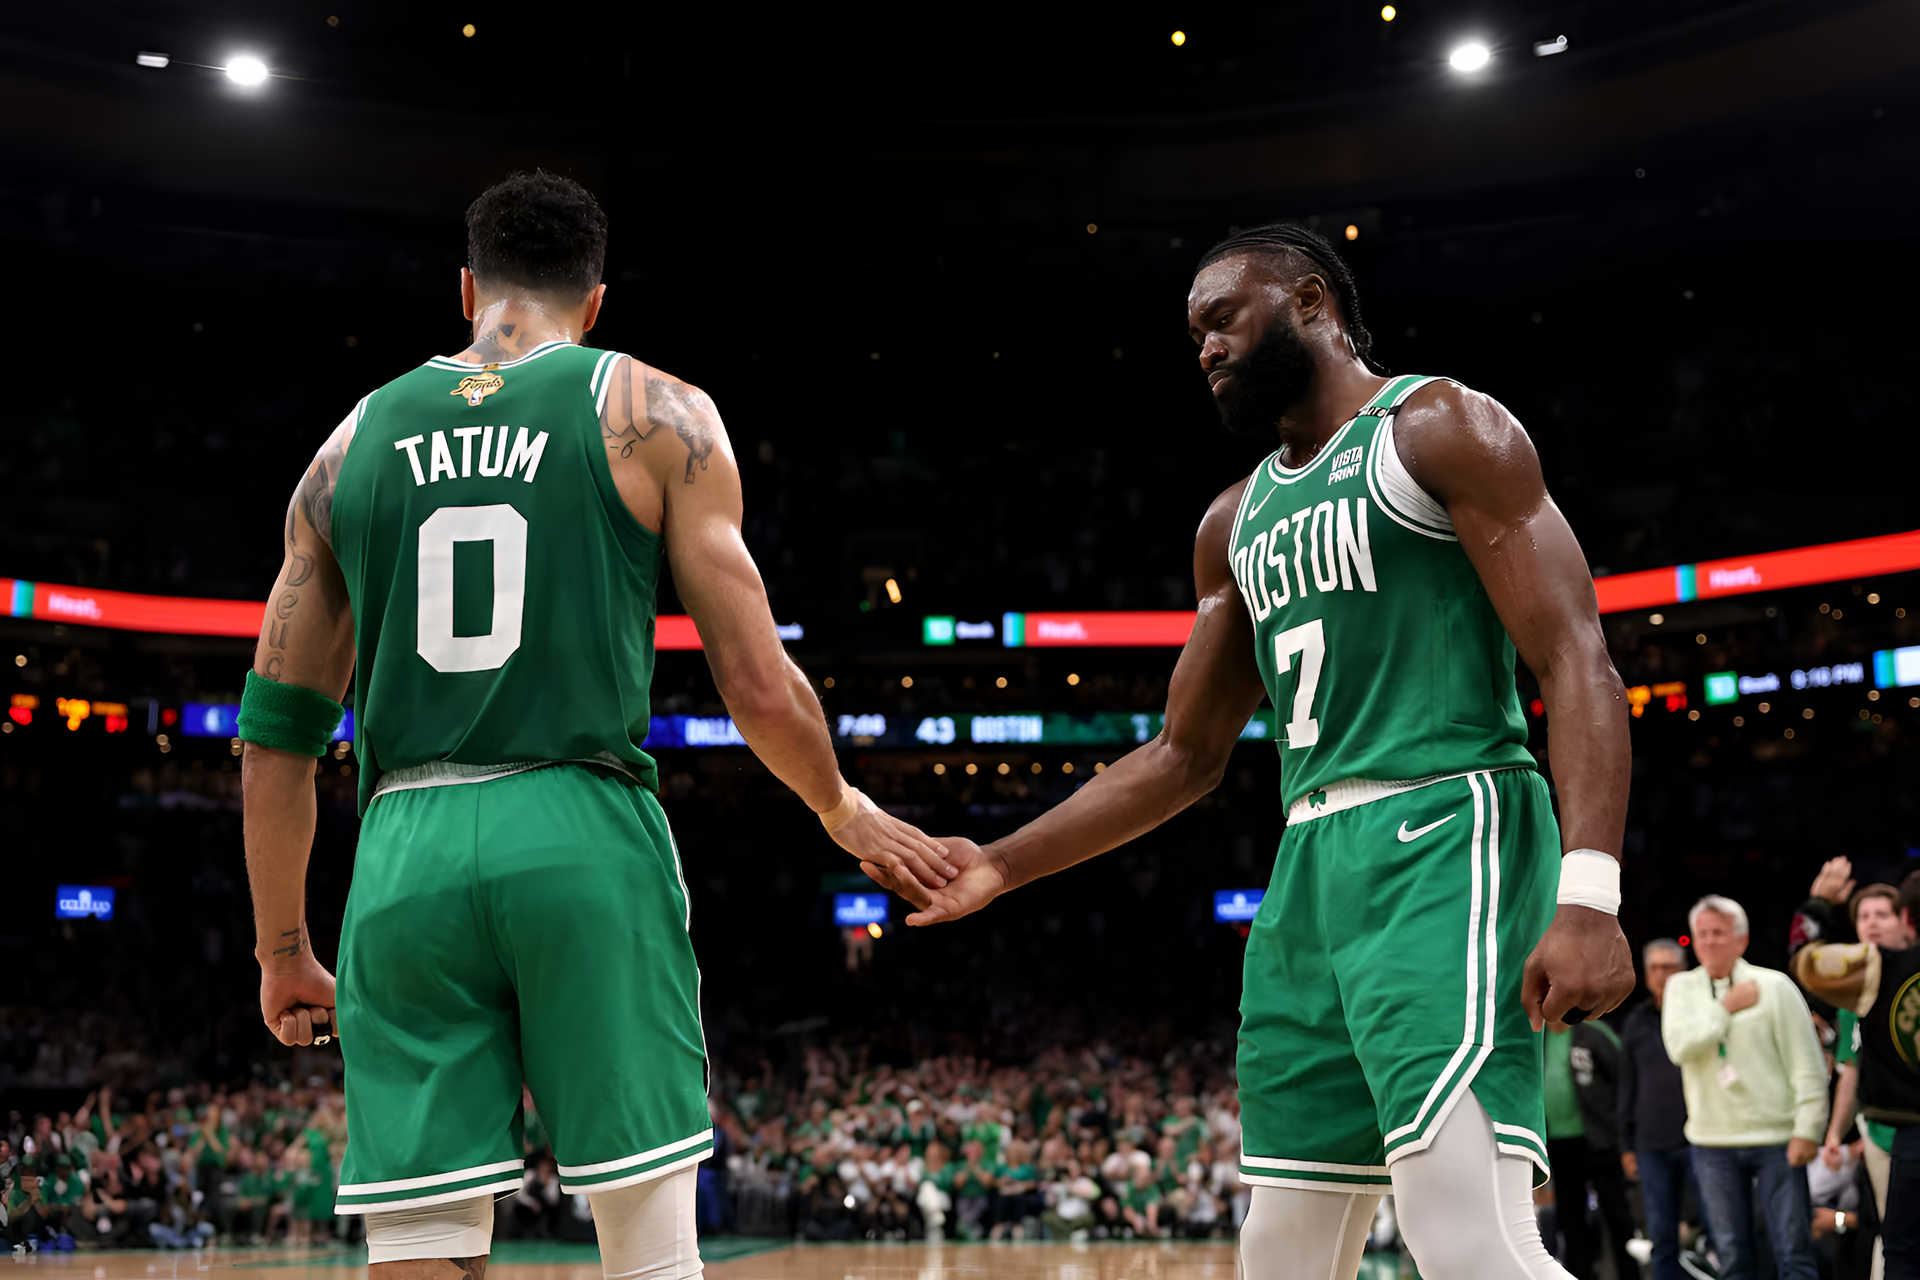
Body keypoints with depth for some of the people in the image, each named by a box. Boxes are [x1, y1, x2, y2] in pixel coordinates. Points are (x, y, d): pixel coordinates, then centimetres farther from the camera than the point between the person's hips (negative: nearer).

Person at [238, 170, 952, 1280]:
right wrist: (841, 809, 20)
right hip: (586, 834, -3)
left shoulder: (353, 442, 15)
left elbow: (278, 735, 16)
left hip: (406, 853, 3)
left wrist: (283, 949, 25)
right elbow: (760, 688, 0)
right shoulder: (656, 412, 6)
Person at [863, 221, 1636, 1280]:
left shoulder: (1441, 428, 0)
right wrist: (1004, 864, 17)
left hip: (1444, 840, -7)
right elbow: (1185, 755, 25)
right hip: (1309, 871, 8)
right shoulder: (1237, 522, 21)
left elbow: (1574, 661, -10)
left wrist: (1588, 896, -23)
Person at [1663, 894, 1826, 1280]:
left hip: (1776, 1139, -2)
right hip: (1712, 1143, 3)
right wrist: (1726, 1008, -7)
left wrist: (1808, 1129, -10)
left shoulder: (1773, 985, -1)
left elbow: (1807, 1064, -3)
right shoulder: (1682, 987, 8)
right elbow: (1679, 1045, -10)